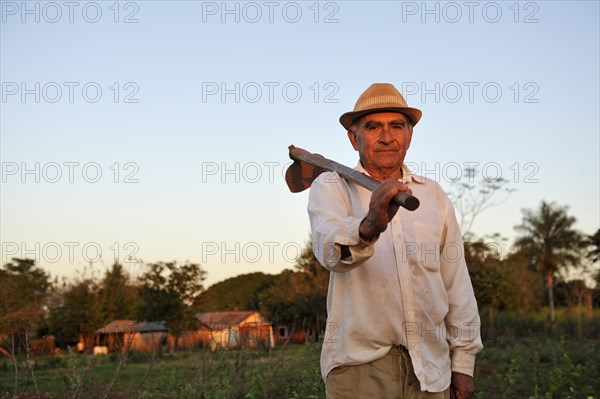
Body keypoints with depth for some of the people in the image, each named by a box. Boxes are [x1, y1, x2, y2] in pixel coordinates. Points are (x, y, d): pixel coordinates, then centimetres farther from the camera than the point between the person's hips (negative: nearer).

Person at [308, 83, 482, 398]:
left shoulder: (433, 195, 11)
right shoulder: (331, 187, 0)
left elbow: (457, 285, 12)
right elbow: (329, 249, -21)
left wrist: (463, 362, 9)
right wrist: (368, 227, -42)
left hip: (430, 366, 4)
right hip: (359, 362, -3)